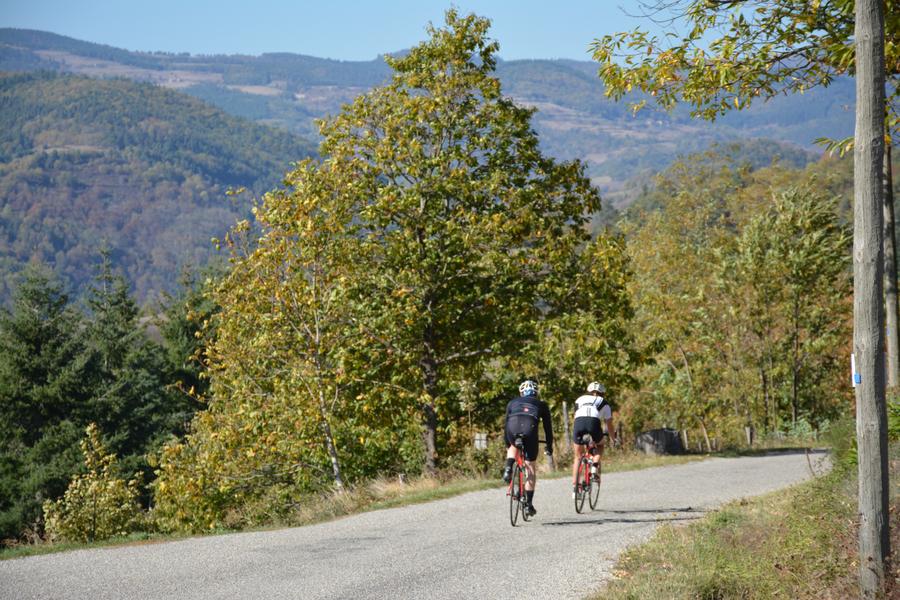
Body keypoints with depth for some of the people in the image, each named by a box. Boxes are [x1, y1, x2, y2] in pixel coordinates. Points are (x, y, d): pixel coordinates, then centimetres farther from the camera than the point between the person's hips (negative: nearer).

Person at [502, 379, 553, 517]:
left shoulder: (513, 402, 33)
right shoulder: (541, 404, 31)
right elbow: (548, 426, 32)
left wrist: (507, 445, 45)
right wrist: (549, 446, 41)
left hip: (513, 427, 1)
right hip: (530, 428, -1)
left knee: (513, 447, 39)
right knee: (530, 469, 11)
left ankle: (508, 469, 11)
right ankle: (529, 504, 7)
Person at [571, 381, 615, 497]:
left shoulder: (580, 400, 32)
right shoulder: (604, 403, 27)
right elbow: (609, 425, 30)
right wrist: (613, 439, 48)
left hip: (578, 423, 1)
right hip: (594, 423, -1)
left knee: (577, 457, 16)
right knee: (599, 446, 31)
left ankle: (575, 487, 9)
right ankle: (595, 467, 6)